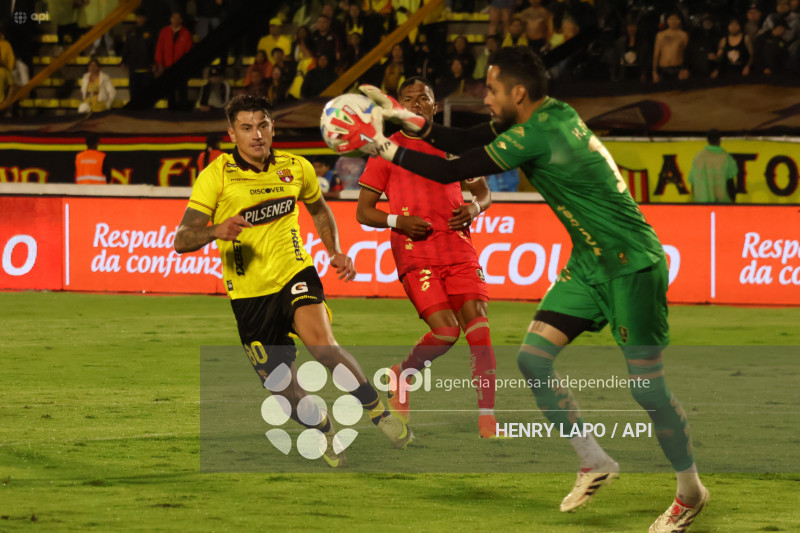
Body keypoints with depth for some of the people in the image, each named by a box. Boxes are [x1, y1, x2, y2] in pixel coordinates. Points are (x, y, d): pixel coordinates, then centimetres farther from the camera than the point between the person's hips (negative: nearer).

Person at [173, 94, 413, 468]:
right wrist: (216, 230, -36)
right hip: (249, 294, 0)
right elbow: (182, 241, -16)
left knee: (321, 345, -29)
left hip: (294, 274, 0)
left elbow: (318, 209, 22)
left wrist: (335, 252, 8)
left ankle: (378, 413, -15)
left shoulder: (295, 168, 0)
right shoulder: (215, 177, -11)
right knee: (284, 389, 0)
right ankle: (326, 435, 30)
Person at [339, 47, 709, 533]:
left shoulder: (535, 136, -24)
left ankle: (690, 492, 14)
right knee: (533, 358, 1)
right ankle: (595, 463, 14)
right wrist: (408, 119, 2)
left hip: (632, 267, -9)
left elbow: (455, 170, -20)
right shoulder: (550, 114, 4)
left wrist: (383, 147, -13)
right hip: (590, 264, 9)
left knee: (648, 387, -4)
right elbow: (469, 143, 11)